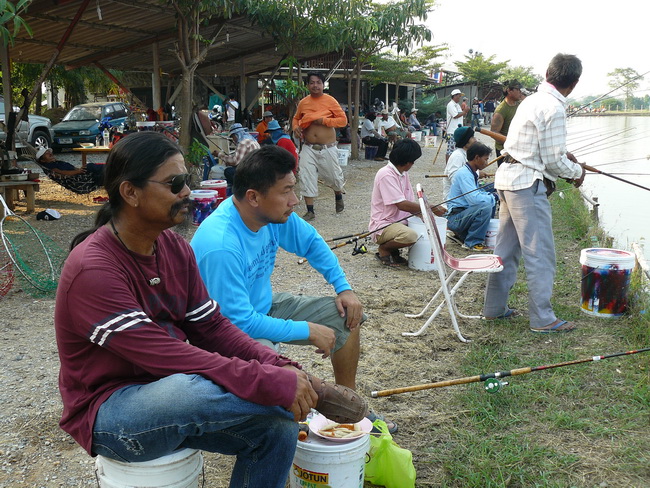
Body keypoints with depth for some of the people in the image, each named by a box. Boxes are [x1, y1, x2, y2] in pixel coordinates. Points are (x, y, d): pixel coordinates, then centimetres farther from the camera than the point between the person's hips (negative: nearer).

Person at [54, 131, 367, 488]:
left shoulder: (175, 248, 1)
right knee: (189, 388, -37)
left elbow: (211, 328, 0)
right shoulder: (93, 269, -23)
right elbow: (163, 355, -30)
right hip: (108, 413, -7)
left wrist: (280, 367, -16)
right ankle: (311, 393, -15)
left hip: (177, 391, 7)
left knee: (277, 428, -13)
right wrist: (272, 383, -33)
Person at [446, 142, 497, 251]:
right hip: (454, 218, -10)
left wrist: (491, 195, 4)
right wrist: (492, 198, -13)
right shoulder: (464, 174, -18)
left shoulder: (472, 173, 13)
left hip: (464, 212, 10)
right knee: (485, 207, -29)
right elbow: (474, 199, -29)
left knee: (491, 201, 16)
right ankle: (472, 243, -15)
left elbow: (477, 193, 23)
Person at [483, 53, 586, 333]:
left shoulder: (532, 100, 12)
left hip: (509, 178, 9)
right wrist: (576, 171, 4)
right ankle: (542, 319, 4)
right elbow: (554, 161, -13)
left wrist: (561, 154, 19)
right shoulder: (554, 108, -15)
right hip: (528, 184, -9)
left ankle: (494, 307, 25)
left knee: (506, 248, 16)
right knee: (540, 253, -2)